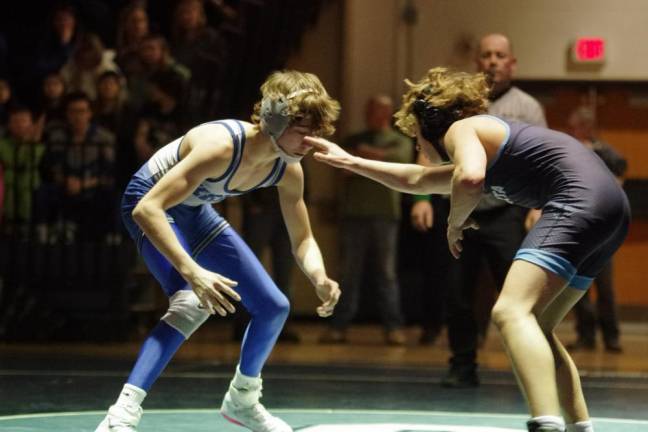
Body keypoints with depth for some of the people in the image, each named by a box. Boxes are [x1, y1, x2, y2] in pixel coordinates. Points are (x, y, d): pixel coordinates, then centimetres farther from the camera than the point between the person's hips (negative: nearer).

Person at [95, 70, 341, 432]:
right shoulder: (221, 146, -37)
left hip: (194, 213, 8)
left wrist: (320, 279, -25)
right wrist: (193, 272, -53)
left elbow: (303, 241, -2)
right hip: (151, 204, -8)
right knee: (194, 302, -33)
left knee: (274, 307, 8)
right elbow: (147, 209, -43)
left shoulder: (289, 170, -15)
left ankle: (243, 400, 33)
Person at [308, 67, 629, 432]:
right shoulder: (484, 143, 33)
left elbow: (470, 179, -19)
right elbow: (417, 181, 47)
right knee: (535, 328, 19)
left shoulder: (460, 129, 4)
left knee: (511, 312, -22)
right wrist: (350, 162, 54)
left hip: (581, 202, -10)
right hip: (608, 206, 10)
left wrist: (454, 224, -1)